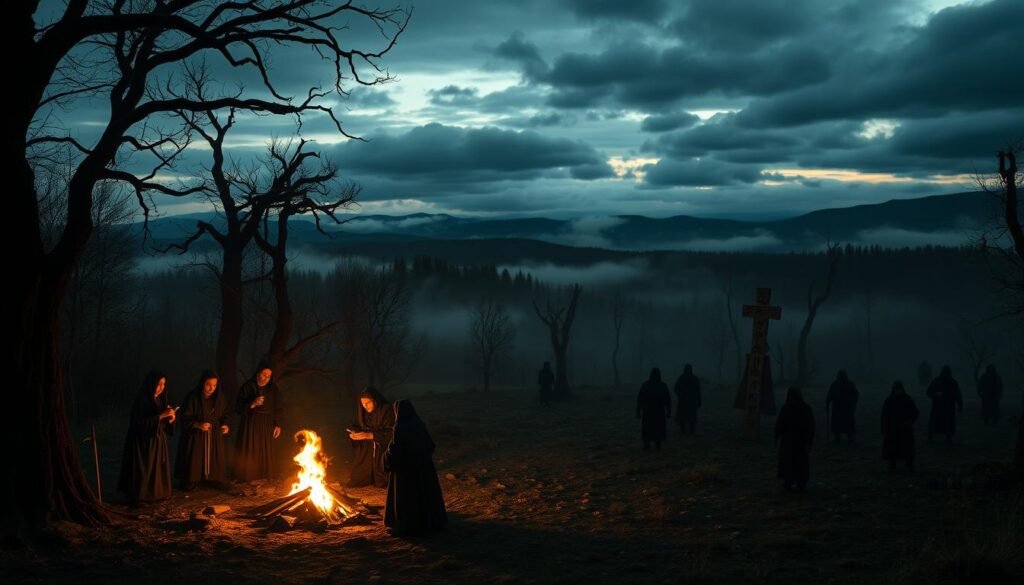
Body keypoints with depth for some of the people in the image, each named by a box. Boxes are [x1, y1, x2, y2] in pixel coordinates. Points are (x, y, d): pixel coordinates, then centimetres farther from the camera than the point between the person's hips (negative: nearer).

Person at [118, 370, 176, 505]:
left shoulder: (160, 399, 7)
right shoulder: (142, 400, -18)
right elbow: (142, 422, -24)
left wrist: (170, 418, -8)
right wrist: (162, 415, -26)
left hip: (157, 440, 8)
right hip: (143, 441, -8)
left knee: (158, 469, 10)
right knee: (143, 471, -3)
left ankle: (155, 494, 18)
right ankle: (137, 498, 6)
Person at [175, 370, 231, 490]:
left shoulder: (220, 397, -2)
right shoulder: (193, 397, -15)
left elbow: (224, 415, 9)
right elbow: (185, 417, -12)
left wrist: (225, 425, -10)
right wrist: (198, 425, -26)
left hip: (215, 435, 4)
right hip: (196, 435, -4)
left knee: (214, 461, 5)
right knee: (195, 461, 1)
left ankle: (211, 479, 19)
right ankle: (190, 483, 16)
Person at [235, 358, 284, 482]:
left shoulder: (273, 389, 4)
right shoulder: (248, 387, -6)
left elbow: (279, 408, 9)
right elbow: (239, 408, -7)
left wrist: (278, 424, 2)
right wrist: (252, 404, -22)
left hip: (266, 425, 3)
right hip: (250, 425, -3)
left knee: (265, 452, 6)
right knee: (249, 452, -3)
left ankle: (264, 476, 17)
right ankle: (247, 477, 7)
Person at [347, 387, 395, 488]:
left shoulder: (387, 410, -13)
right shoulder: (361, 411, 3)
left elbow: (390, 433, -18)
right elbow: (357, 426, 16)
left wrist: (369, 435, -26)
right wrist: (354, 433, -8)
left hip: (382, 451, -5)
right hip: (364, 450, 5)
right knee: (356, 486, 3)